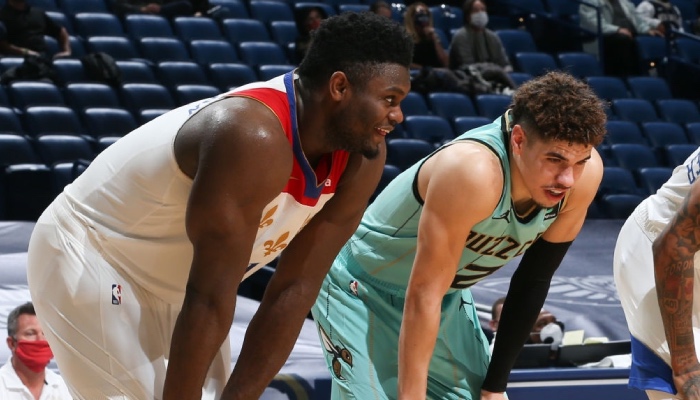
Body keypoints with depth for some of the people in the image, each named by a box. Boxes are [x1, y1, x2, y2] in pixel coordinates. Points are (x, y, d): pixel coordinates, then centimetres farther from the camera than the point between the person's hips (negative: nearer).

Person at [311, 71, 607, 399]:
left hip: (448, 297, 7)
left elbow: (534, 281, -5)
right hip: (360, 289, -7)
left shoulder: (583, 176, -18)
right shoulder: (473, 172, -38)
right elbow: (423, 295, -33)